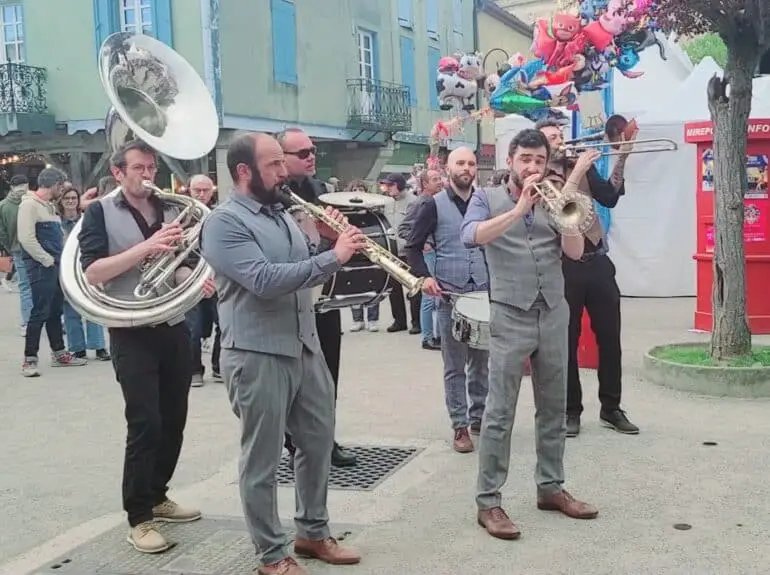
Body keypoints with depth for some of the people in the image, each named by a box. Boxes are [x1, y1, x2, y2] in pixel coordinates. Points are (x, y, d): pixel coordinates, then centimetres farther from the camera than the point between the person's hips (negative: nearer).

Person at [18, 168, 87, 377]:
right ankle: (30, 359, -3)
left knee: (55, 311, 14)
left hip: (56, 265, 9)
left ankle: (59, 353, 22)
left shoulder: (50, 206, 19)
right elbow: (26, 238, -18)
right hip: (41, 267, -9)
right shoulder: (30, 204, -10)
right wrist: (48, 260, -16)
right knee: (40, 312, -8)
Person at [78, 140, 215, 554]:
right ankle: (138, 518, 5)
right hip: (132, 333, -5)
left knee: (173, 421, 11)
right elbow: (92, 272, -14)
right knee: (145, 423, -8)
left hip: (175, 328, 5)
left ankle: (157, 496, 29)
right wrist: (146, 247, -23)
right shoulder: (100, 213, -3)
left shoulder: (171, 211, 10)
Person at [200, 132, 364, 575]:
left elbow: (310, 270, 18)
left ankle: (314, 532, 35)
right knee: (263, 460, 5)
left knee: (319, 443, 17)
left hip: (307, 347, 8)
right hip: (258, 355, -8)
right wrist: (334, 255, -23)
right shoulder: (224, 222, -13)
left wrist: (329, 240, 0)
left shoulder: (283, 214, 13)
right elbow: (266, 280, -25)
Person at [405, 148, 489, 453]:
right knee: (455, 365, 4)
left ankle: (478, 416, 28)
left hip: (485, 292, 3)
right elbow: (413, 245, 2)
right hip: (450, 295, -2)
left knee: (482, 361, 12)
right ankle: (460, 426, 12)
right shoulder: (434, 205, -1)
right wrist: (424, 276, -12)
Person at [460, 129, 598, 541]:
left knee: (553, 409, 12)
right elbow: (471, 236, -18)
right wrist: (520, 208, -21)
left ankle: (550, 487, 26)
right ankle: (488, 501, 2)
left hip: (553, 314, 5)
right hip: (510, 317, -4)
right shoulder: (487, 198, 2)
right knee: (500, 414, -4)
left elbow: (575, 252, 1)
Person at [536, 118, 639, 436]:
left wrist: (620, 161, -7)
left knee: (610, 338, 8)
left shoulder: (580, 165, 13)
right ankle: (571, 411, 15)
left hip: (597, 262, 4)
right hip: (562, 267, -4)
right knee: (566, 342, 3)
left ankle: (611, 407, 20)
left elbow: (608, 198, 4)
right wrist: (579, 170, -19)